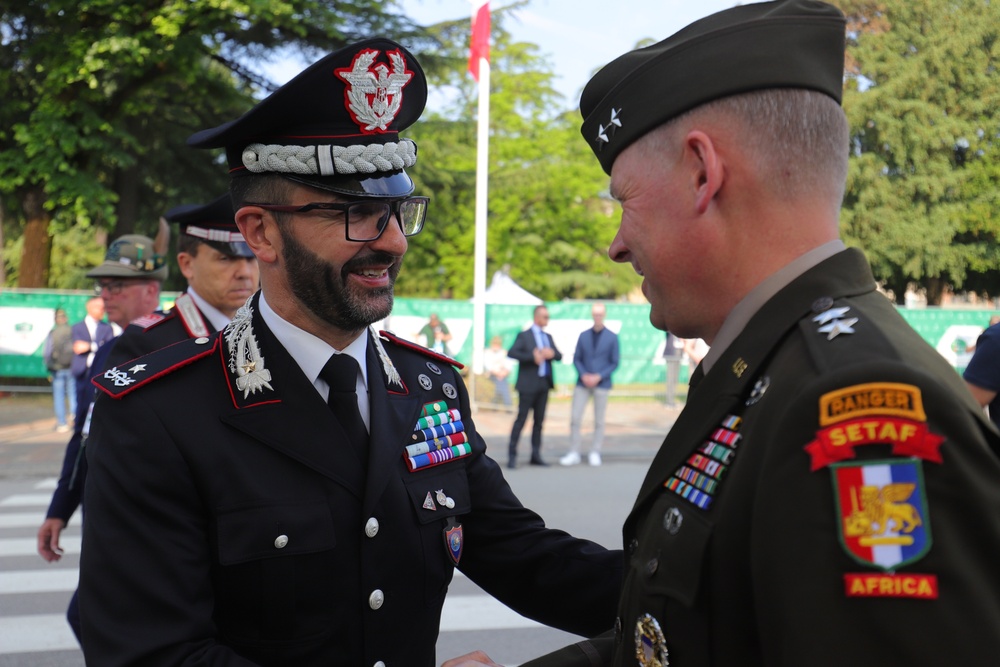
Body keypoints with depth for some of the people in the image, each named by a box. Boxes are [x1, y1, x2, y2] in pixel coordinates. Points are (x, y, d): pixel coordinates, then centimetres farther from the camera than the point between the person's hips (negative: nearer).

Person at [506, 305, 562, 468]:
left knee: (539, 421, 7)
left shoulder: (548, 337, 17)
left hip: (544, 383, 6)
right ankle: (512, 455, -2)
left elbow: (559, 356, 12)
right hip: (528, 384, -6)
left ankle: (536, 455, 12)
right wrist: (532, 357, -23)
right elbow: (511, 352, -16)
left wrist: (552, 353, -10)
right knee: (521, 419, -6)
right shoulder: (524, 336, -2)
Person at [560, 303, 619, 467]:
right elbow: (576, 359, 7)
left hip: (601, 384, -2)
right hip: (582, 384, 2)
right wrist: (583, 375, -10)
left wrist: (598, 377, -12)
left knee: (599, 421, 4)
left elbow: (614, 363, -1)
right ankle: (574, 453, 6)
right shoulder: (584, 335, 6)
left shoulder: (612, 337, -1)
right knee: (575, 418, -3)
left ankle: (595, 453, 14)